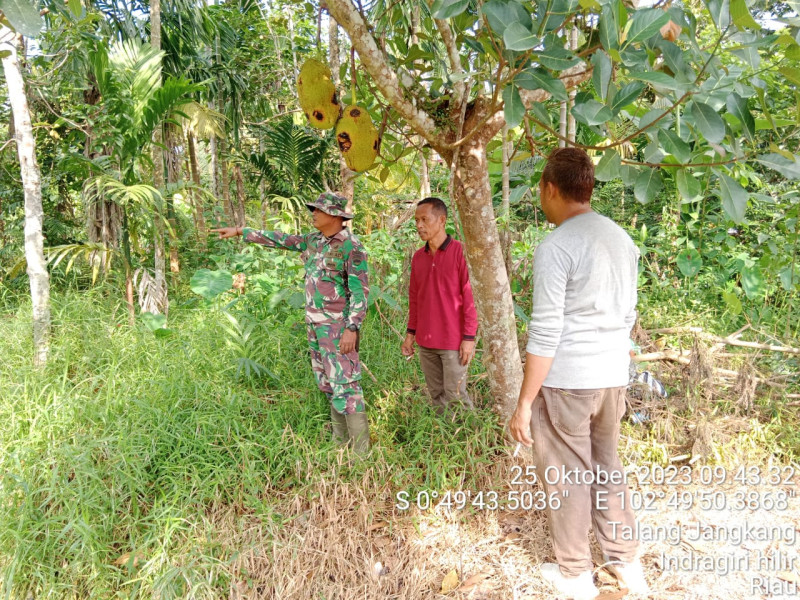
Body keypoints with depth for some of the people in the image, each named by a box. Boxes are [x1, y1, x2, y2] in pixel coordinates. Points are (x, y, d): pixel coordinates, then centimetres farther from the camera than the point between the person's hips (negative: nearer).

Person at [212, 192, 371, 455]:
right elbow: (279, 239, 19)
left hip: (338, 325, -8)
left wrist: (352, 329, -25)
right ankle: (340, 441, 26)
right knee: (328, 382, 14)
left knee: (345, 384, -9)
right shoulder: (314, 240, 9)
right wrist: (240, 231, 23)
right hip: (316, 324, 9)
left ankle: (361, 450, -1)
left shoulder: (352, 247, -15)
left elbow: (360, 291, -18)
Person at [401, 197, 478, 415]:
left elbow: (470, 297, -11)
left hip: (453, 342, -6)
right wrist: (410, 333, 13)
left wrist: (469, 338, -14)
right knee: (436, 395, 13)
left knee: (455, 396, -1)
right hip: (426, 342, 6)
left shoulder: (460, 252, -9)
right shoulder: (418, 257, 9)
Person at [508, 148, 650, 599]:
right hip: (613, 378, 7)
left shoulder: (556, 247, -16)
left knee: (567, 478, 9)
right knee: (607, 469, 21)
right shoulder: (622, 239, 8)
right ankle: (627, 561, 33)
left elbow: (545, 334, -18)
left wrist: (525, 403, -11)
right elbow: (627, 317, 15)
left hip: (565, 382, -7)